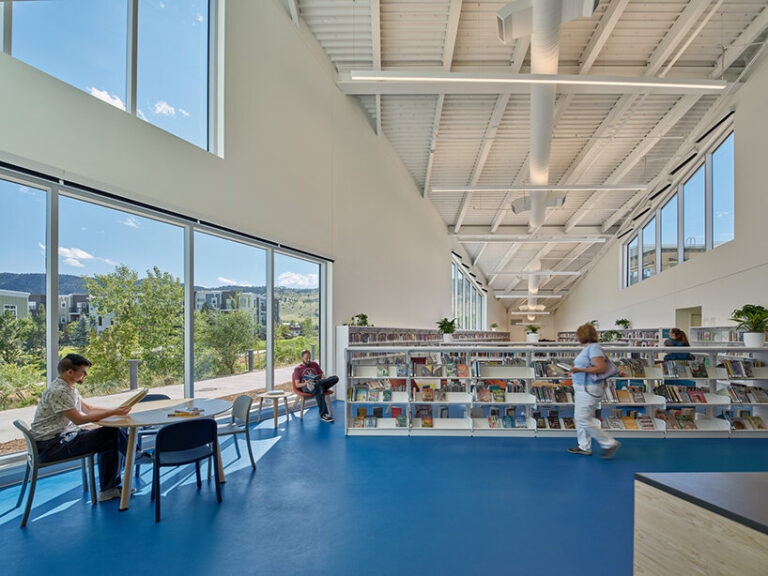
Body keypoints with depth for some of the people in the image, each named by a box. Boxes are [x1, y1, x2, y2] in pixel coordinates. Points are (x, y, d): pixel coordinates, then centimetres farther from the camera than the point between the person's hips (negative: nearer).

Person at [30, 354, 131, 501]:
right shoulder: (58, 391, -19)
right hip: (50, 446, -10)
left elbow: (89, 409, 16)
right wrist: (113, 413, -20)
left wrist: (116, 410, 4)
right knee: (111, 435, -19)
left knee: (112, 433, 1)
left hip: (64, 435, 10)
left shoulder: (70, 388, 13)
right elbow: (79, 419, -22)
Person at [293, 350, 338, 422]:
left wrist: (322, 379, -5)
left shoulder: (314, 364, 26)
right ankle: (323, 414, -43)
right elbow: (297, 385, 3)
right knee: (320, 390, -42)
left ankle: (314, 383, -39)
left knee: (335, 378, -26)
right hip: (306, 388, -4)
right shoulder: (297, 369, 14)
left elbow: (322, 375, 21)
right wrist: (305, 383, -19)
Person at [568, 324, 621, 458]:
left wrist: (580, 370, -28)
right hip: (581, 389, 11)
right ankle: (584, 447, 24)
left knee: (583, 419, -9)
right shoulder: (587, 348, 14)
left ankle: (610, 444, 3)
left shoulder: (594, 348, -17)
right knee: (579, 418, 14)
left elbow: (601, 368, -25)